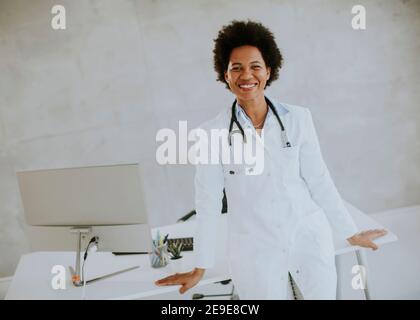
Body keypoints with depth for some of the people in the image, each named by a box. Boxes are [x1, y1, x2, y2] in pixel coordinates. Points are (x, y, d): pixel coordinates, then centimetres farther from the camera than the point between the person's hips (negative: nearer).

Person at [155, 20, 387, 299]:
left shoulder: (298, 118, -6)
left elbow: (319, 180, 2)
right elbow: (208, 201, -5)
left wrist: (351, 233, 7)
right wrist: (200, 268, -1)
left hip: (309, 237, 2)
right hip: (255, 251, -1)